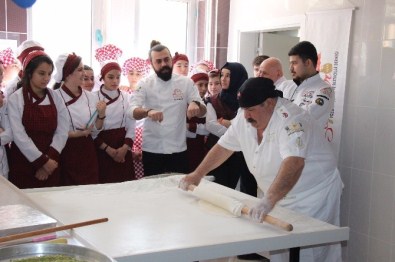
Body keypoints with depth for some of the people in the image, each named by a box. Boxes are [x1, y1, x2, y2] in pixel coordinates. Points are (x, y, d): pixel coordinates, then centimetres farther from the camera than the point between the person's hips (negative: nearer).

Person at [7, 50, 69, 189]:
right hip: (23, 164, -3)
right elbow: (19, 135, -12)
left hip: (50, 165, 3)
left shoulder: (55, 98, 5)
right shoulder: (15, 99, -6)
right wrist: (42, 160, -14)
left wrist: (50, 158, -11)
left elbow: (62, 131, -1)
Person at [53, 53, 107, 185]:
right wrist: (75, 134, -19)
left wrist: (101, 115, -7)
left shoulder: (90, 96, 4)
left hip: (88, 151, 5)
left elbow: (96, 129, 10)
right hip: (66, 152, -5)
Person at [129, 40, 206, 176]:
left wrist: (195, 104, -28)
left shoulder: (186, 82, 0)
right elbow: (133, 111, -15)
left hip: (178, 149, 1)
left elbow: (202, 112, -4)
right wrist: (148, 112, -37)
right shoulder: (145, 84, -2)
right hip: (152, 150, -1)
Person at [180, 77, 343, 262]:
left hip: (314, 197, -7)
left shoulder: (290, 119, -28)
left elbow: (294, 163, -42)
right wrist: (197, 174, 5)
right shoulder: (244, 119, -5)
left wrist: (269, 200, -52)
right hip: (281, 198, 7)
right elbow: (224, 147, 8)